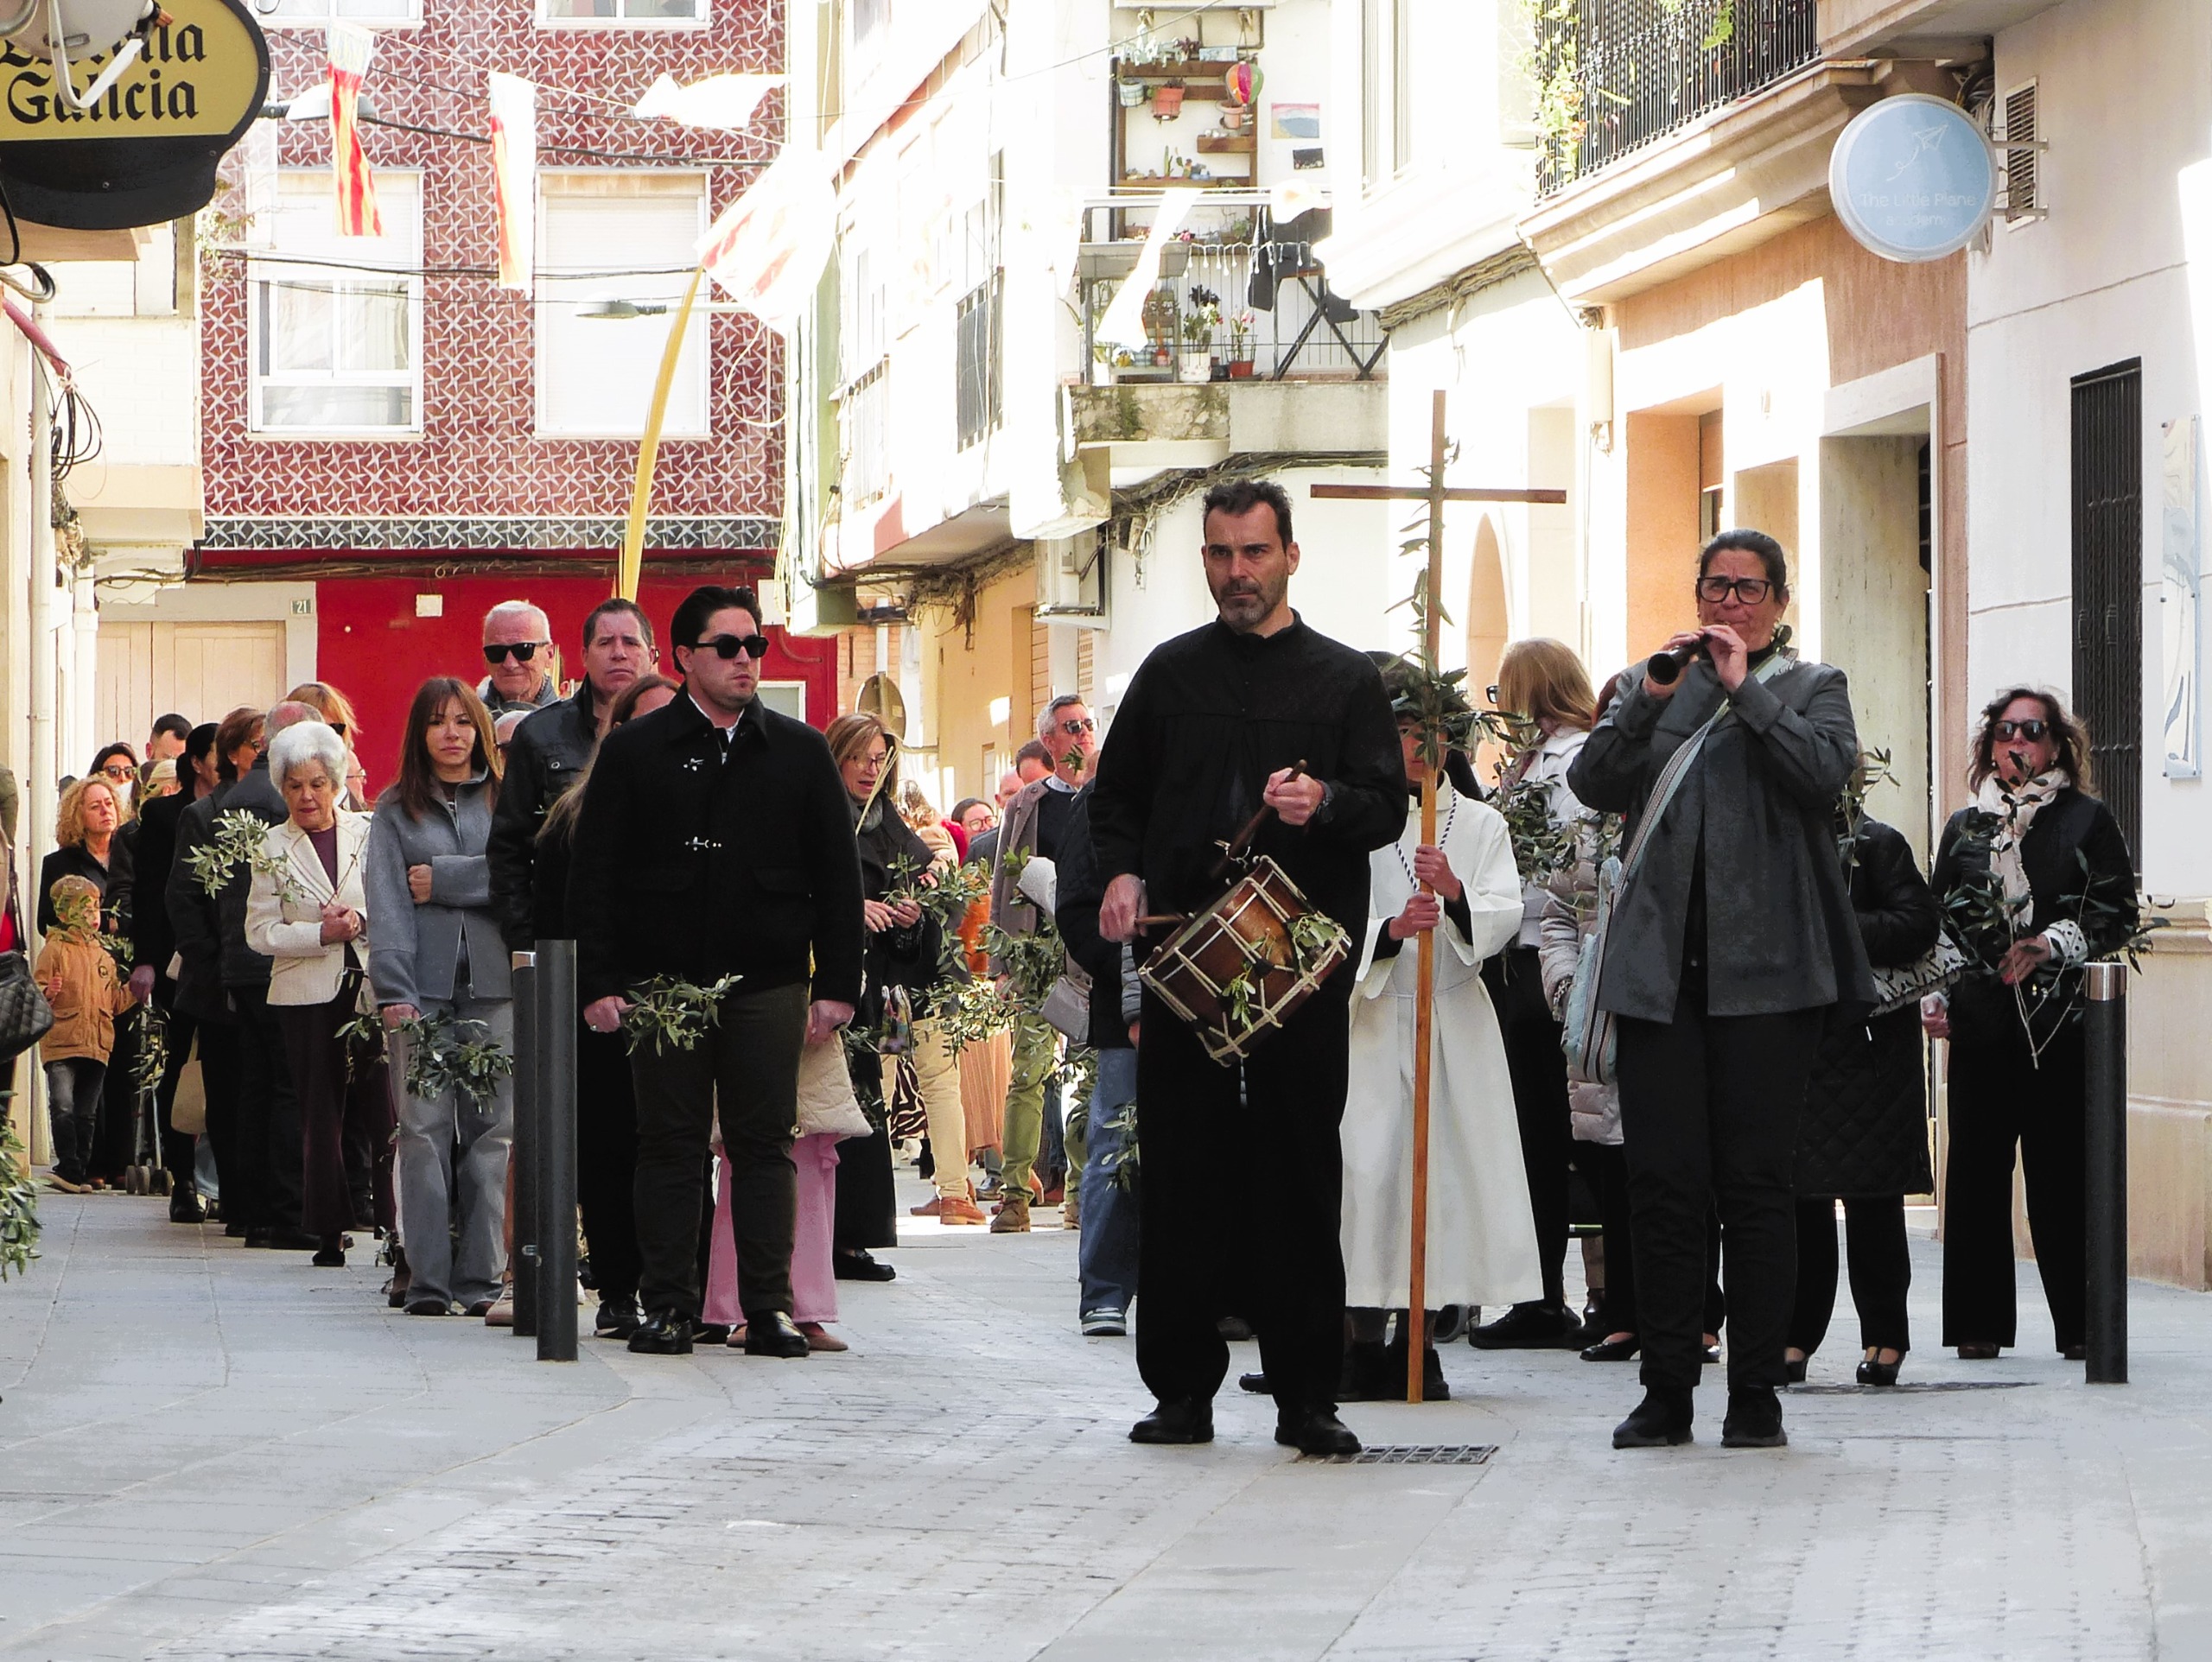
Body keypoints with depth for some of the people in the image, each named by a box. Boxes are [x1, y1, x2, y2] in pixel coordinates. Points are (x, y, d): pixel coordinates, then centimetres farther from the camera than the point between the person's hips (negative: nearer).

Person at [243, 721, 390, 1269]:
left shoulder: (368, 834, 6)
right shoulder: (273, 847, 5)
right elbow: (261, 931, 1)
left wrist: (361, 922, -12)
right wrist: (322, 933, -12)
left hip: (372, 990, 0)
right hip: (308, 995, 0)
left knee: (383, 1109, -7)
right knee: (320, 1114, 3)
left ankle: (396, 1223, -1)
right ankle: (330, 1231, 8)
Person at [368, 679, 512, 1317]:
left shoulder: (507, 802, 11)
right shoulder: (397, 810, 11)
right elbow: (387, 904, 3)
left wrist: (444, 880, -7)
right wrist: (394, 991, -8)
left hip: (493, 986, 0)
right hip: (424, 989, 0)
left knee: (491, 1132, -2)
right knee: (424, 1131, -6)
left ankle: (481, 1279, 1)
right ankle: (427, 1281, -4)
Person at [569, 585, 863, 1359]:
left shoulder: (800, 753, 9)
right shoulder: (632, 752, 5)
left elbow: (837, 877, 9)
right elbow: (592, 877, 3)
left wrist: (837, 984, 1)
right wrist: (600, 983, -5)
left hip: (767, 983, 1)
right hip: (662, 981, -1)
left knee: (764, 1148, 1)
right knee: (670, 1148, 2)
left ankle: (769, 1307, 5)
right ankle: (668, 1308, 7)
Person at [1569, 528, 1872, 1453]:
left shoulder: (1811, 688, 13)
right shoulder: (1649, 687, 19)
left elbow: (1824, 776, -7)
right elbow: (1593, 785, 5)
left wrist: (1744, 690, -8)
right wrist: (1651, 702, -7)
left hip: (1767, 968, -2)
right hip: (1660, 967, 2)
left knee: (1758, 1184, -2)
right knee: (1663, 1183, -1)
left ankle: (1756, 1393, 3)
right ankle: (1666, 1391, 5)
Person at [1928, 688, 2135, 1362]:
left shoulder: (2086, 821, 7)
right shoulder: (1965, 828, 16)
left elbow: (2118, 915, 1)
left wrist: (2054, 944, -12)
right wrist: (1934, 995, 5)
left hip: (2060, 1023, -3)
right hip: (1979, 1023, 3)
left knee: (2060, 1173, -4)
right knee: (1976, 1172, -1)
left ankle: (2078, 1323, 2)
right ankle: (1980, 1324, 5)